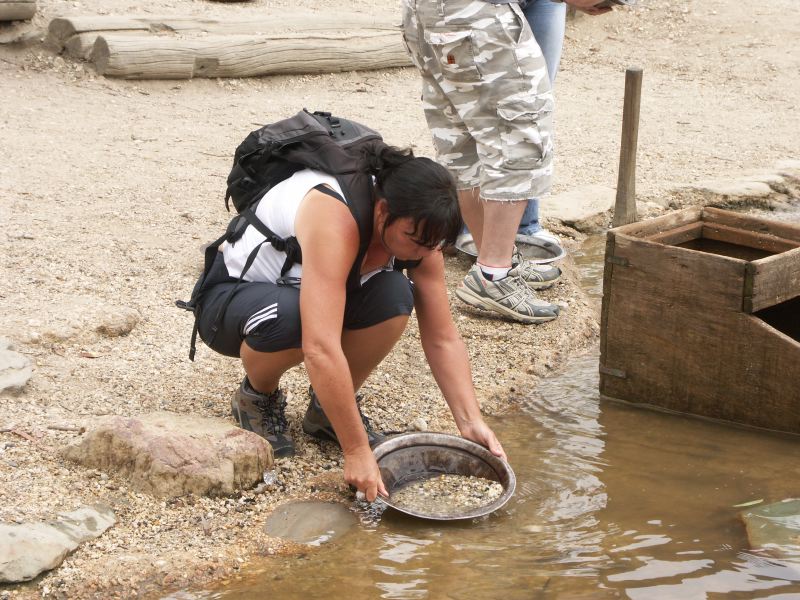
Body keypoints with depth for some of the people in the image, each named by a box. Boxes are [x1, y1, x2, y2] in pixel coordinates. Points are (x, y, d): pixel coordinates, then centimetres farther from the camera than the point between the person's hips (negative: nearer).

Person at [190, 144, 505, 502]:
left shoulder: (414, 228, -17)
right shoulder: (334, 218, -38)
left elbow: (443, 340, -10)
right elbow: (321, 349, -44)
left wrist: (470, 423, -21)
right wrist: (356, 452, -41)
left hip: (308, 291, 6)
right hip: (229, 297, -5)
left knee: (393, 297, -25)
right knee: (290, 316, -41)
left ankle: (328, 408, -1)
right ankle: (258, 395, -5)